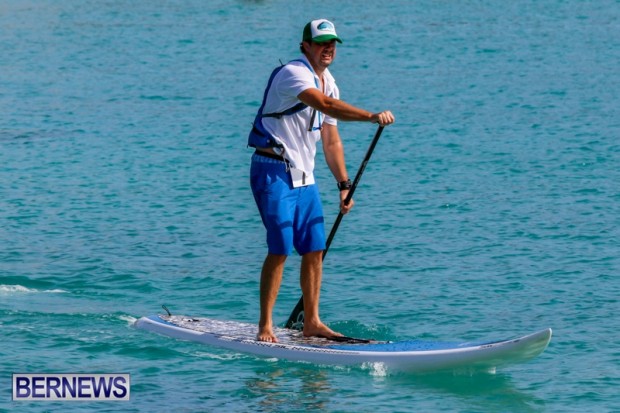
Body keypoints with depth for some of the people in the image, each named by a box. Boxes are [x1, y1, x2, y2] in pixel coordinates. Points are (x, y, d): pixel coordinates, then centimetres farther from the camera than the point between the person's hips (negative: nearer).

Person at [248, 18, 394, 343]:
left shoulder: (329, 83, 13)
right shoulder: (293, 73, -16)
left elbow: (331, 140, 18)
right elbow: (327, 105, -34)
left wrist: (344, 185, 14)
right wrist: (372, 117, -42)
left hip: (304, 176, 9)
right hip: (274, 172, -9)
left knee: (314, 251, 5)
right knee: (280, 250, -12)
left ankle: (311, 323, 14)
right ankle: (265, 326, -5)